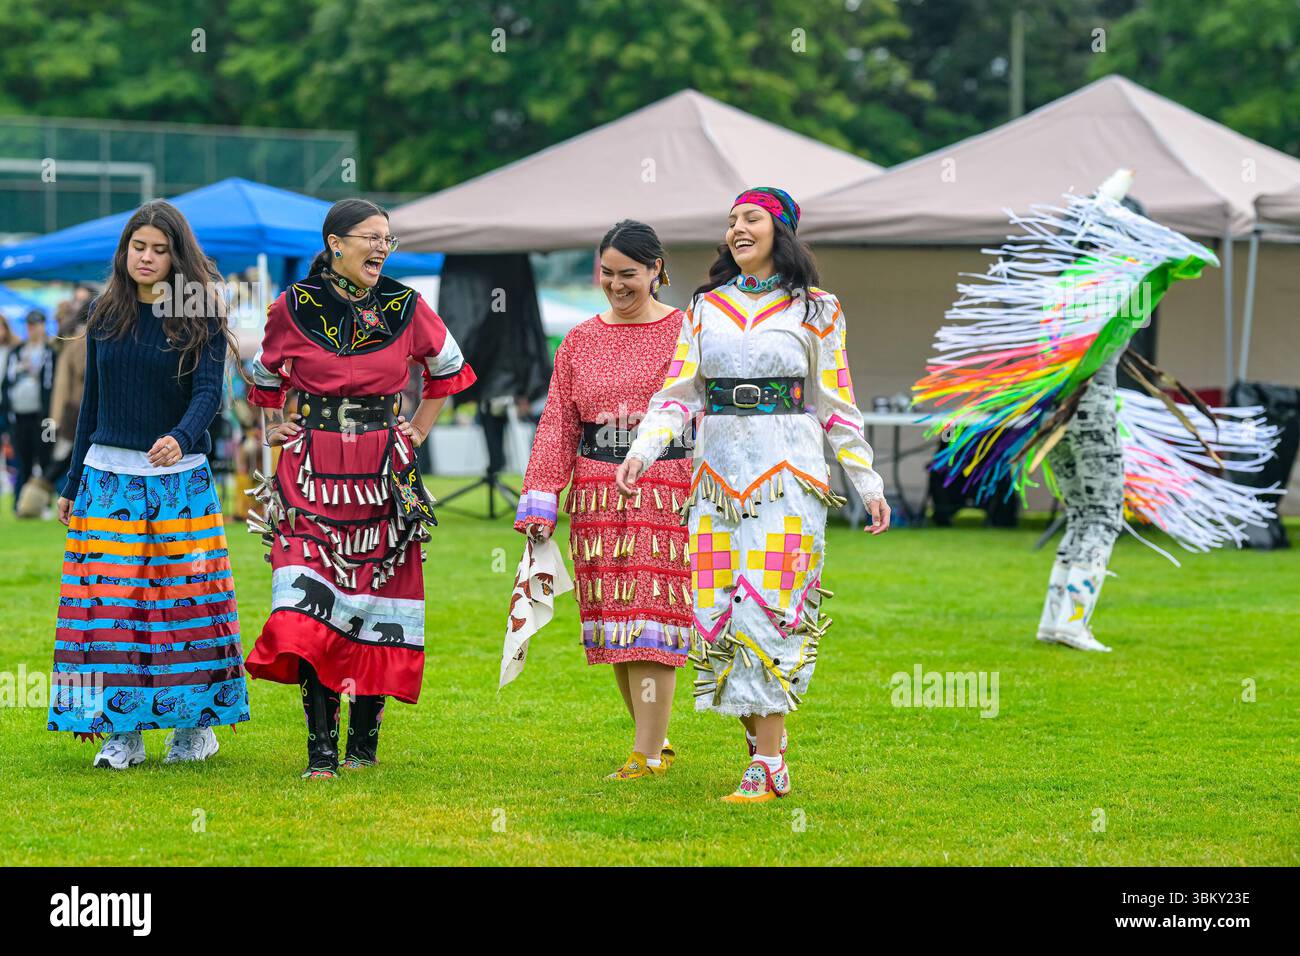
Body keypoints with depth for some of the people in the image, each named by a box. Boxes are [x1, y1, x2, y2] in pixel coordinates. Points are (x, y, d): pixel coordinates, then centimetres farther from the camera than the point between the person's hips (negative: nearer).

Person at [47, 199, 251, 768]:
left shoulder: (200, 318, -2)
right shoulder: (104, 314, 9)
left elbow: (209, 393, -14)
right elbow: (92, 401, 15)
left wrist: (180, 439, -34)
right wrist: (73, 483, 16)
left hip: (179, 478, -3)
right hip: (109, 474, 3)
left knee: (184, 594, -1)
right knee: (108, 599, -2)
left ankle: (196, 723, 10)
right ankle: (122, 730, 3)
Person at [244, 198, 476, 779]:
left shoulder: (405, 308, 3)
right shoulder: (293, 308, 1)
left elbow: (447, 368, 21)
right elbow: (265, 375, 20)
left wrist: (420, 428, 14)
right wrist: (272, 429, 12)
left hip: (383, 478, 2)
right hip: (311, 475, -2)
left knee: (376, 601, 2)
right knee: (309, 608, -13)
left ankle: (365, 740, 14)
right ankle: (321, 750, -13)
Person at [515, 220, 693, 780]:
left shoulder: (685, 333, 2)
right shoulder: (580, 341, 12)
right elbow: (558, 424, 9)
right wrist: (540, 500, 1)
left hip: (667, 491, -4)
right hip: (597, 495, 4)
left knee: (652, 618, -8)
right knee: (612, 622, 5)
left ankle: (648, 754, -6)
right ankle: (654, 738, 19)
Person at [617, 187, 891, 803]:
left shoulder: (816, 312, 6)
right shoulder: (706, 307, 13)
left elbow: (837, 406, 7)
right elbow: (678, 391, 6)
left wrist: (868, 484, 5)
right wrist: (643, 450, -10)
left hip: (788, 473, -3)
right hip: (718, 470, 3)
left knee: (769, 607, -11)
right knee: (719, 607, -1)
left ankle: (766, 769, -9)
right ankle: (764, 740, 16)